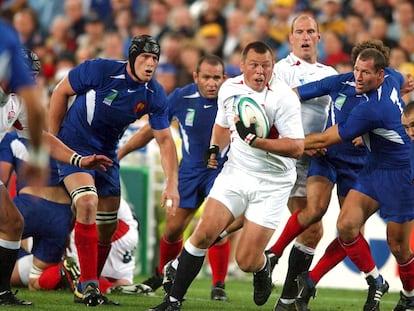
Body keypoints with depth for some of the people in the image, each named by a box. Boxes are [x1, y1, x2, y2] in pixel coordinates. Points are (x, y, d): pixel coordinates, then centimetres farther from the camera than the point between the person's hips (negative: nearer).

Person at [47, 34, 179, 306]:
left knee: (108, 227, 4)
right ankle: (88, 284, -22)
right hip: (73, 146, -5)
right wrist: (52, 139, -4)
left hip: (107, 152, 5)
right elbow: (61, 92, -7)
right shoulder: (100, 70, -21)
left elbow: (164, 139, -4)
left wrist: (172, 183, -14)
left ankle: (86, 288, 22)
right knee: (88, 203, -26)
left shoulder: (155, 95, -9)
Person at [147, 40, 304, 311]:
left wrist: (254, 140, -29)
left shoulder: (283, 97, -17)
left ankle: (263, 267, 31)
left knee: (247, 261, -8)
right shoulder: (229, 88, 2)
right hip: (236, 172, 4)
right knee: (204, 233, -12)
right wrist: (215, 148, 3)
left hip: (272, 184, -4)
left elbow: (297, 147, -22)